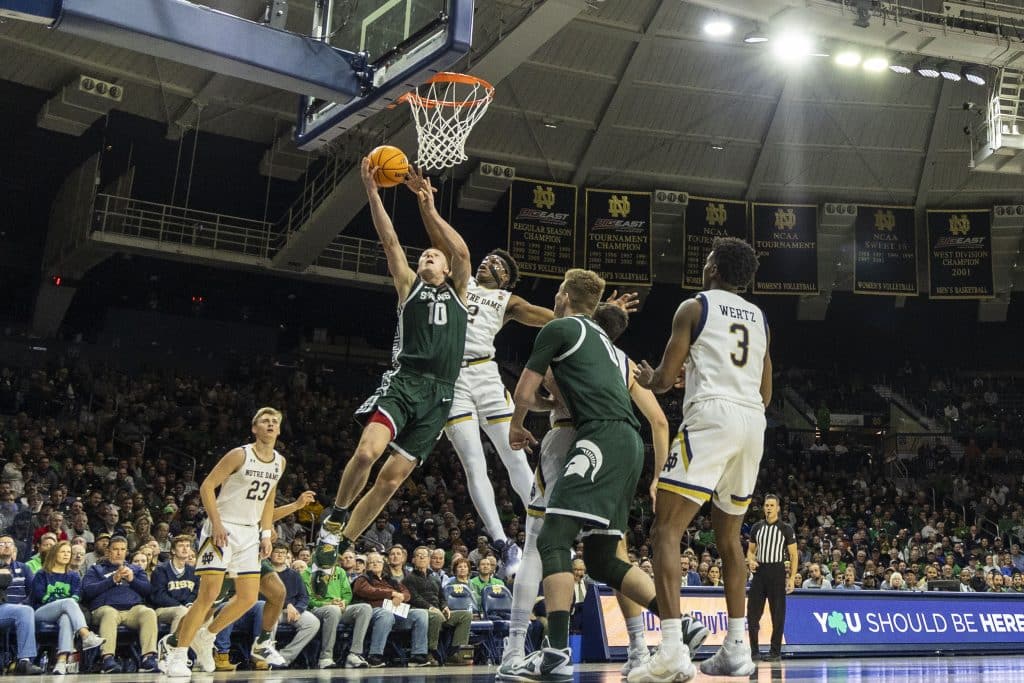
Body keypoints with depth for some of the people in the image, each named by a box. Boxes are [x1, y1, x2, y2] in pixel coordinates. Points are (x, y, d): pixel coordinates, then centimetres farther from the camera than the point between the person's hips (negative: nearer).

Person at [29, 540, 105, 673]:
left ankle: (62, 661, -59)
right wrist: (64, 601, -8)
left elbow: (76, 596, 6)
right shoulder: (41, 575, 16)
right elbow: (41, 596, -1)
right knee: (69, 602, -35)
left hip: (64, 611, 2)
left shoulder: (74, 576, 22)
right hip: (41, 613, -2)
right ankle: (87, 637, -55)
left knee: (66, 618, -39)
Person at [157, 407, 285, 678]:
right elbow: (207, 486, -12)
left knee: (248, 598, 3)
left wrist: (266, 534, 10)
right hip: (222, 528, -6)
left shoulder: (279, 462, 7)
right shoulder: (239, 455, -12)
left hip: (250, 533, 7)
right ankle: (176, 650, 2)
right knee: (209, 595, -11)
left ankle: (205, 637, 23)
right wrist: (216, 523, -20)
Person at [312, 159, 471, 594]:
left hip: (439, 394, 1)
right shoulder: (409, 285, 17)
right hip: (403, 381, -1)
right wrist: (373, 193, 0)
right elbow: (390, 241, 8)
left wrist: (430, 210, 2)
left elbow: (463, 251, 4)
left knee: (392, 478, -2)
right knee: (368, 450, -26)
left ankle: (339, 546, 13)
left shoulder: (457, 292, 19)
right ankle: (335, 517, 1)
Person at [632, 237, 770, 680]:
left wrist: (646, 378, 24)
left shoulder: (694, 307, 5)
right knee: (728, 534, 20)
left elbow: (663, 380, 1)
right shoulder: (759, 318, 22)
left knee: (666, 530, -6)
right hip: (753, 422, 7)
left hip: (711, 417, -7)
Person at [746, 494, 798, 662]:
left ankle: (775, 651, 8)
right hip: (759, 571, 4)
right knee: (753, 612, 1)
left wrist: (792, 578, -10)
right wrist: (751, 561, -5)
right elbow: (751, 550, 18)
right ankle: (753, 649, 10)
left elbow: (794, 555, -2)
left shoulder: (785, 529, -1)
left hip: (776, 572, -4)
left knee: (777, 614, 0)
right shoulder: (757, 527, 10)